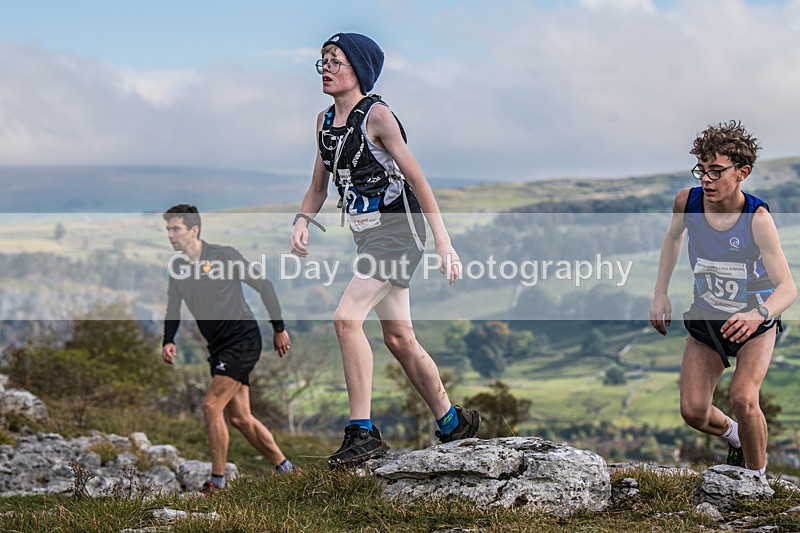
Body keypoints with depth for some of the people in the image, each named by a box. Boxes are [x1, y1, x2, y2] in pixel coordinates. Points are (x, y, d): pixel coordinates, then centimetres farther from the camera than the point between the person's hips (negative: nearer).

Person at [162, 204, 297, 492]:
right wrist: (168, 342, -7)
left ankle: (218, 479, -6)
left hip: (243, 339, -7)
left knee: (211, 406, -15)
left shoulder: (224, 255, -11)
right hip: (220, 348, 7)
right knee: (239, 417, 7)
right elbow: (173, 310, 12)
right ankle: (284, 467, 20)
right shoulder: (177, 268, 7)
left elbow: (263, 286, -5)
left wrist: (279, 328, -3)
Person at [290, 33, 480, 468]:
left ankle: (362, 432, -17)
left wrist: (443, 244, -16)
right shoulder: (325, 120, 10)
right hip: (368, 236, 8)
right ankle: (452, 423, 26)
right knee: (398, 338, 11)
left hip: (398, 230, -8)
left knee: (347, 319, -21)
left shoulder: (376, 114, -12)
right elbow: (318, 186, 18)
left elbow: (416, 179, -13)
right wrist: (302, 222, -2)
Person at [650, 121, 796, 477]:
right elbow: (674, 237, 9)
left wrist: (758, 314, -51)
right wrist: (660, 293, 5)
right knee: (693, 412, -3)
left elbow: (787, 288, -31)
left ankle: (757, 479, -1)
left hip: (755, 323, -4)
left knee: (743, 399, -25)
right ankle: (734, 437, 32)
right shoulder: (687, 202, -17)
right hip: (705, 319, 4)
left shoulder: (757, 218, -28)